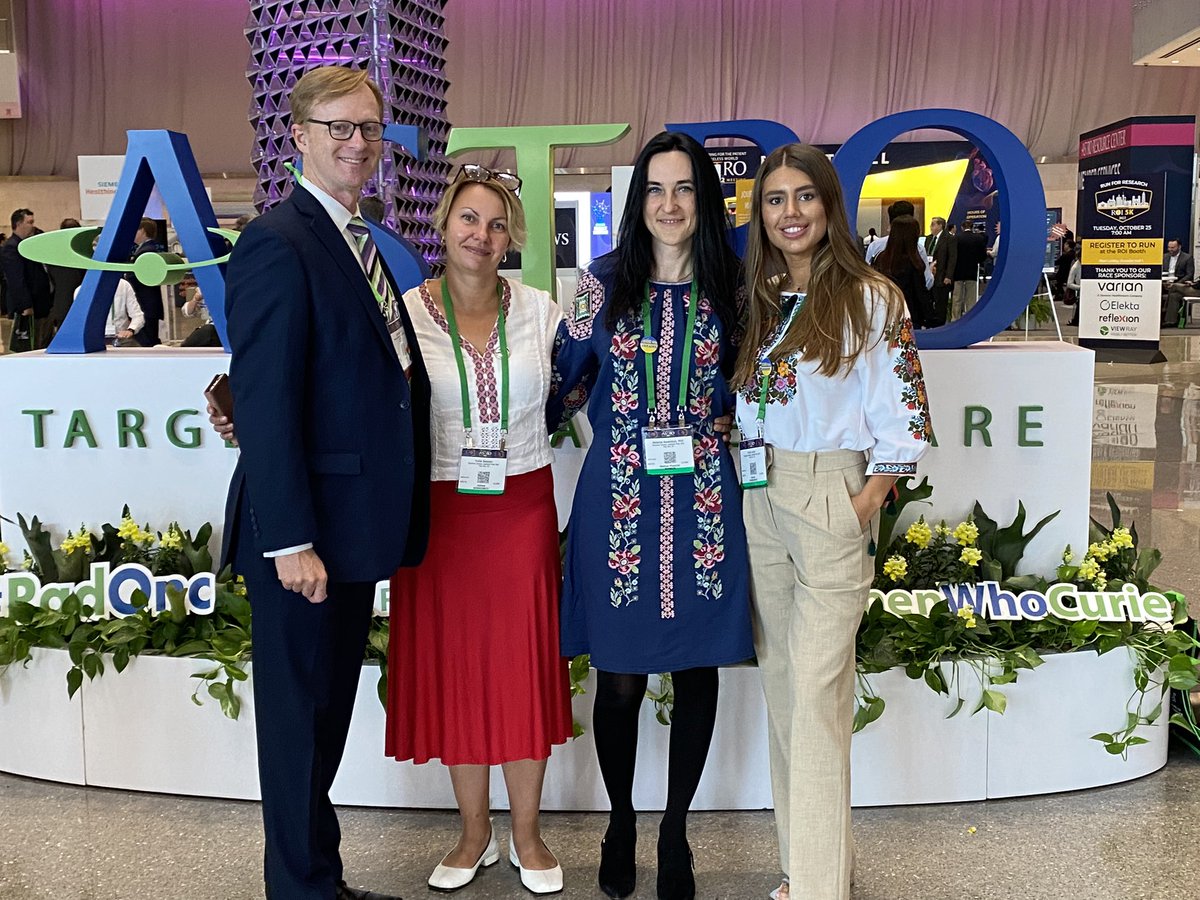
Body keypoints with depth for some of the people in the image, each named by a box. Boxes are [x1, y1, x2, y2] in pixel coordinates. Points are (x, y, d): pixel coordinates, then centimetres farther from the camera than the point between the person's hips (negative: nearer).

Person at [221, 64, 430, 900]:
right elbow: (265, 403, -20)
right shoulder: (278, 243, -15)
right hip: (304, 531, -9)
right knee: (300, 714, 7)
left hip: (354, 525, 9)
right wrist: (291, 540, -22)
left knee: (330, 708, 19)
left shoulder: (363, 243, 13)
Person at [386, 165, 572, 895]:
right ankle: (475, 832, 27)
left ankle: (527, 834, 24)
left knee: (525, 665, 6)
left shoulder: (539, 312, 1)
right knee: (451, 669, 9)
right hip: (439, 511, 0)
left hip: (523, 507, 1)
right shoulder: (402, 315, -3)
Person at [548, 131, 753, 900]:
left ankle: (676, 831, 26)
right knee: (619, 677, 4)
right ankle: (621, 823, 29)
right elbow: (566, 380, 10)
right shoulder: (604, 282, 2)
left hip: (704, 499, 1)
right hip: (620, 498, -1)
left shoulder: (729, 286, 4)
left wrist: (736, 442, 3)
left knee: (697, 670, 8)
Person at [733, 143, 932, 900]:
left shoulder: (871, 299, -5)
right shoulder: (757, 301, 11)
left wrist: (867, 502, -12)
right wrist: (746, 489, 4)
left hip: (830, 502, -6)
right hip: (758, 500, 6)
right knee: (783, 686, 11)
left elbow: (902, 417, -7)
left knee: (815, 694, -8)